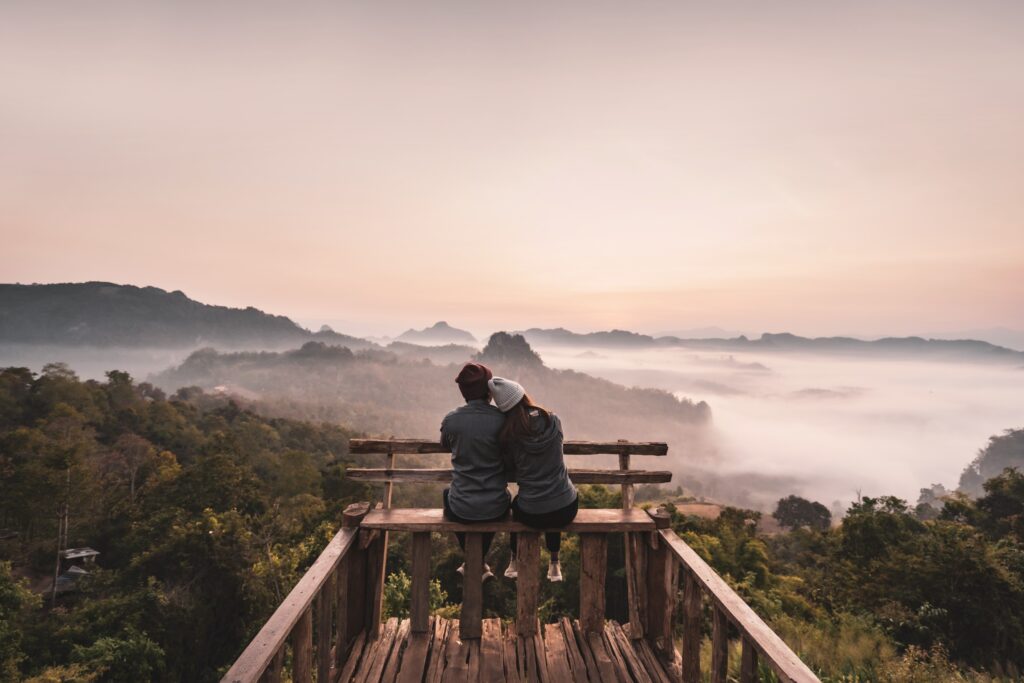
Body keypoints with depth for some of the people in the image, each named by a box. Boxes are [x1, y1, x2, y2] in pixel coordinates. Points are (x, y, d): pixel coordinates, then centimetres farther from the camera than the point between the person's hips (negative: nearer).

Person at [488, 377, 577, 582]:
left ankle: (514, 563, 47)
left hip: (532, 515, -1)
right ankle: (554, 565, 42)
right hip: (567, 509, 1)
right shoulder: (553, 421, -6)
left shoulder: (508, 435, -11)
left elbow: (510, 469, 4)